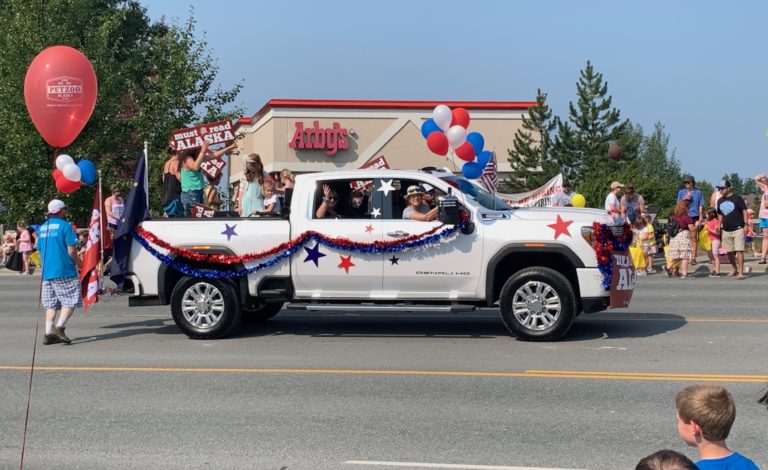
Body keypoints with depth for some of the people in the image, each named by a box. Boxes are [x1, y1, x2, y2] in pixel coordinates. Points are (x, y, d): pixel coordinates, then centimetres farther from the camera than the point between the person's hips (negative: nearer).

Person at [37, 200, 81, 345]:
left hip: (46, 272, 7)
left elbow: (40, 249, 19)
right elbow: (71, 249, -12)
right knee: (70, 301, -1)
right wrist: (75, 264, 3)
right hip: (64, 271, -7)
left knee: (51, 304, 9)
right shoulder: (64, 225, -7)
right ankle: (59, 327, -15)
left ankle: (48, 333, 3)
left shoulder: (43, 227, 14)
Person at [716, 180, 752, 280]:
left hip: (738, 229, -6)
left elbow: (744, 211, -5)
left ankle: (741, 272, -13)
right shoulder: (720, 201, 12)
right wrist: (720, 226, 14)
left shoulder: (737, 198, -5)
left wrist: (746, 225, -12)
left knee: (739, 250, -11)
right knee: (729, 252, 10)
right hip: (726, 230, 6)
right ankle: (734, 269, 27)